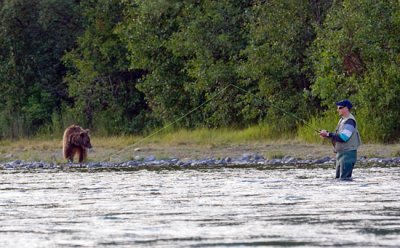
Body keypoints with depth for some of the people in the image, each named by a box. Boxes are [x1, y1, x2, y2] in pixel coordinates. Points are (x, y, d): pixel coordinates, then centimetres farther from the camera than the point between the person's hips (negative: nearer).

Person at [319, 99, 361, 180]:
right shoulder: (342, 120, 16)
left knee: (344, 178, -14)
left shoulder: (349, 121, -16)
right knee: (338, 178, 12)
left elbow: (343, 138, -24)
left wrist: (328, 134, -18)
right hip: (341, 153, 10)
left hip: (348, 153, -10)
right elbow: (337, 136, 19)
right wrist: (327, 135, 2)